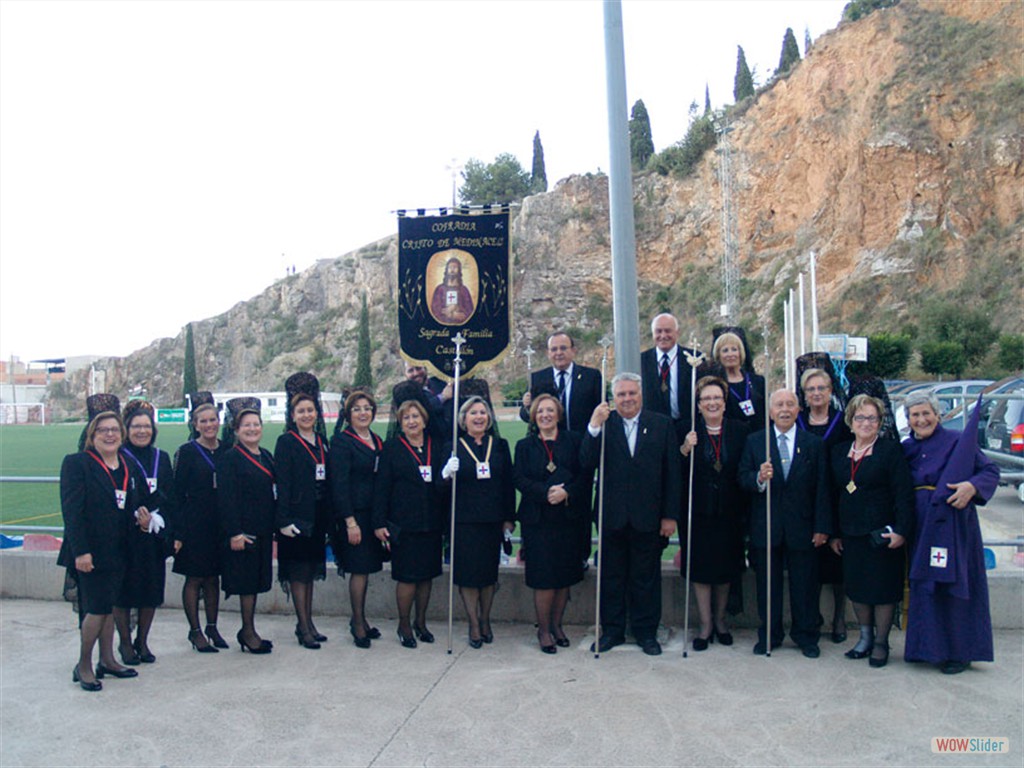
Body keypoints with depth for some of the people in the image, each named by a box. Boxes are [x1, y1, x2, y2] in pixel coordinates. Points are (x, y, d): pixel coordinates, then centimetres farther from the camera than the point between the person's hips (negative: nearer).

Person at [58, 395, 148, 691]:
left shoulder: (128, 467, 11)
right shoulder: (76, 464, -9)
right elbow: (72, 511, -15)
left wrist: (141, 519, -4)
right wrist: (80, 551, -20)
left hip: (118, 552, 6)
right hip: (90, 552, -6)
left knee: (109, 606, 14)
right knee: (96, 609, -5)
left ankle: (107, 660, 25)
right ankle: (83, 667, 10)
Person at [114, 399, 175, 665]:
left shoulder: (162, 458, 9)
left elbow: (170, 496, 8)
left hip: (155, 535, 4)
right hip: (125, 535, -4)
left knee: (152, 590, 9)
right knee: (124, 592, 4)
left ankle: (142, 641, 24)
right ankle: (125, 643, 19)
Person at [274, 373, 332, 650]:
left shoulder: (321, 440, 12)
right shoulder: (286, 442, -6)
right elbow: (282, 483, -11)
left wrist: (330, 515, 10)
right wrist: (284, 520, -17)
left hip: (318, 515, 6)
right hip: (296, 514, -6)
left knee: (311, 568, 12)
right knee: (299, 570, -1)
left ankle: (307, 622, 21)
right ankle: (303, 627, 5)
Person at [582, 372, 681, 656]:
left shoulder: (662, 424, 2)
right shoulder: (604, 424, 1)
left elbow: (672, 473, 1)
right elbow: (587, 462, -9)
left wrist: (670, 515, -3)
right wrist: (594, 428, -22)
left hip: (648, 516, 0)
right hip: (612, 516, 1)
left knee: (646, 577, 11)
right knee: (611, 576, 11)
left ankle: (646, 632, 25)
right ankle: (612, 630, 25)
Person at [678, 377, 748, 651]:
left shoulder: (739, 430, 1)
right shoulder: (689, 431, -3)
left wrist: (744, 512, -11)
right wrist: (685, 450, -23)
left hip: (729, 512, 1)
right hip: (699, 512, -1)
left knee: (725, 568, 13)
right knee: (701, 568, 5)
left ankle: (719, 620, 31)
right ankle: (705, 625, 18)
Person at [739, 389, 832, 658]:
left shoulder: (814, 443, 4)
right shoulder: (754, 441, 4)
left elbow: (822, 489, 2)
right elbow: (743, 478, -1)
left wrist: (822, 527, -3)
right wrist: (759, 479, -24)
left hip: (802, 526, 0)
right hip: (765, 526, 0)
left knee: (804, 584, 8)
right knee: (767, 585, 9)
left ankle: (806, 636, 23)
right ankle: (768, 636, 22)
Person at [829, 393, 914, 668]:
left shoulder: (890, 450, -5)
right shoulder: (839, 452, 8)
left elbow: (904, 494, -10)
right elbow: (833, 494, 12)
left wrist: (901, 531, -17)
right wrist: (833, 533, 8)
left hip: (882, 533, -4)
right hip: (850, 534, 4)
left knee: (883, 589, 4)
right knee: (856, 588, 11)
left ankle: (881, 642, 19)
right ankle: (865, 637, 27)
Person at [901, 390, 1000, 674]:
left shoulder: (957, 442, -4)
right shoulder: (905, 449, 10)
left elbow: (991, 471, -7)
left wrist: (972, 486, -26)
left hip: (951, 526, -5)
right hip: (920, 528, 5)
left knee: (954, 585, -1)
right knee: (924, 586, 8)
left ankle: (960, 651, 11)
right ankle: (931, 647, 19)